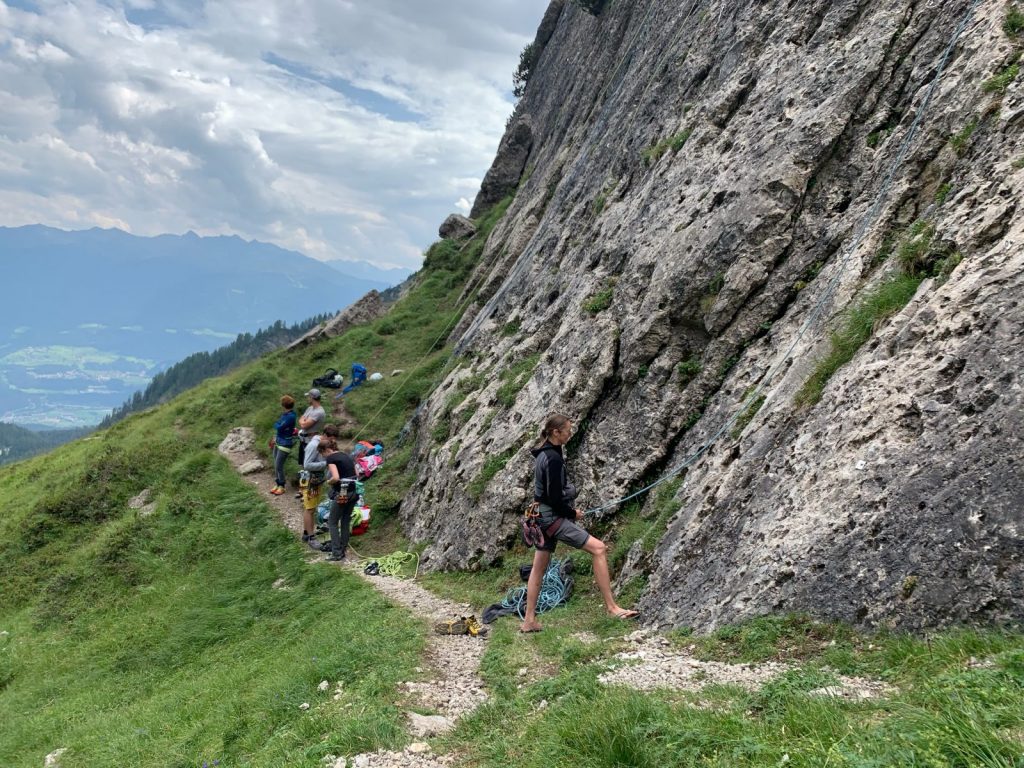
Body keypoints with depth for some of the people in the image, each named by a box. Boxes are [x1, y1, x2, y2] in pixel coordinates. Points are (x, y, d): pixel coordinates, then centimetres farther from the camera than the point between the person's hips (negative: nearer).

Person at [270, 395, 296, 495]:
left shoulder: (291, 416, -22)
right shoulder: (285, 414, 6)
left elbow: (279, 427, -22)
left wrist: (276, 424, -1)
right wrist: (276, 438, 7)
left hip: (285, 444, -9)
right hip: (278, 442, 9)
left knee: (279, 466, -4)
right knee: (276, 465, 14)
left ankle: (281, 486, 11)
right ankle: (277, 484, 26)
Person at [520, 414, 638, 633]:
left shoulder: (543, 454, 11)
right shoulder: (553, 458, -19)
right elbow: (555, 498, -21)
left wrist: (569, 510, 13)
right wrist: (572, 513, -6)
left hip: (542, 516, 10)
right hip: (553, 517, -10)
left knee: (539, 567, 13)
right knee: (598, 548, -11)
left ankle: (529, 621, 19)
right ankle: (611, 606, -10)